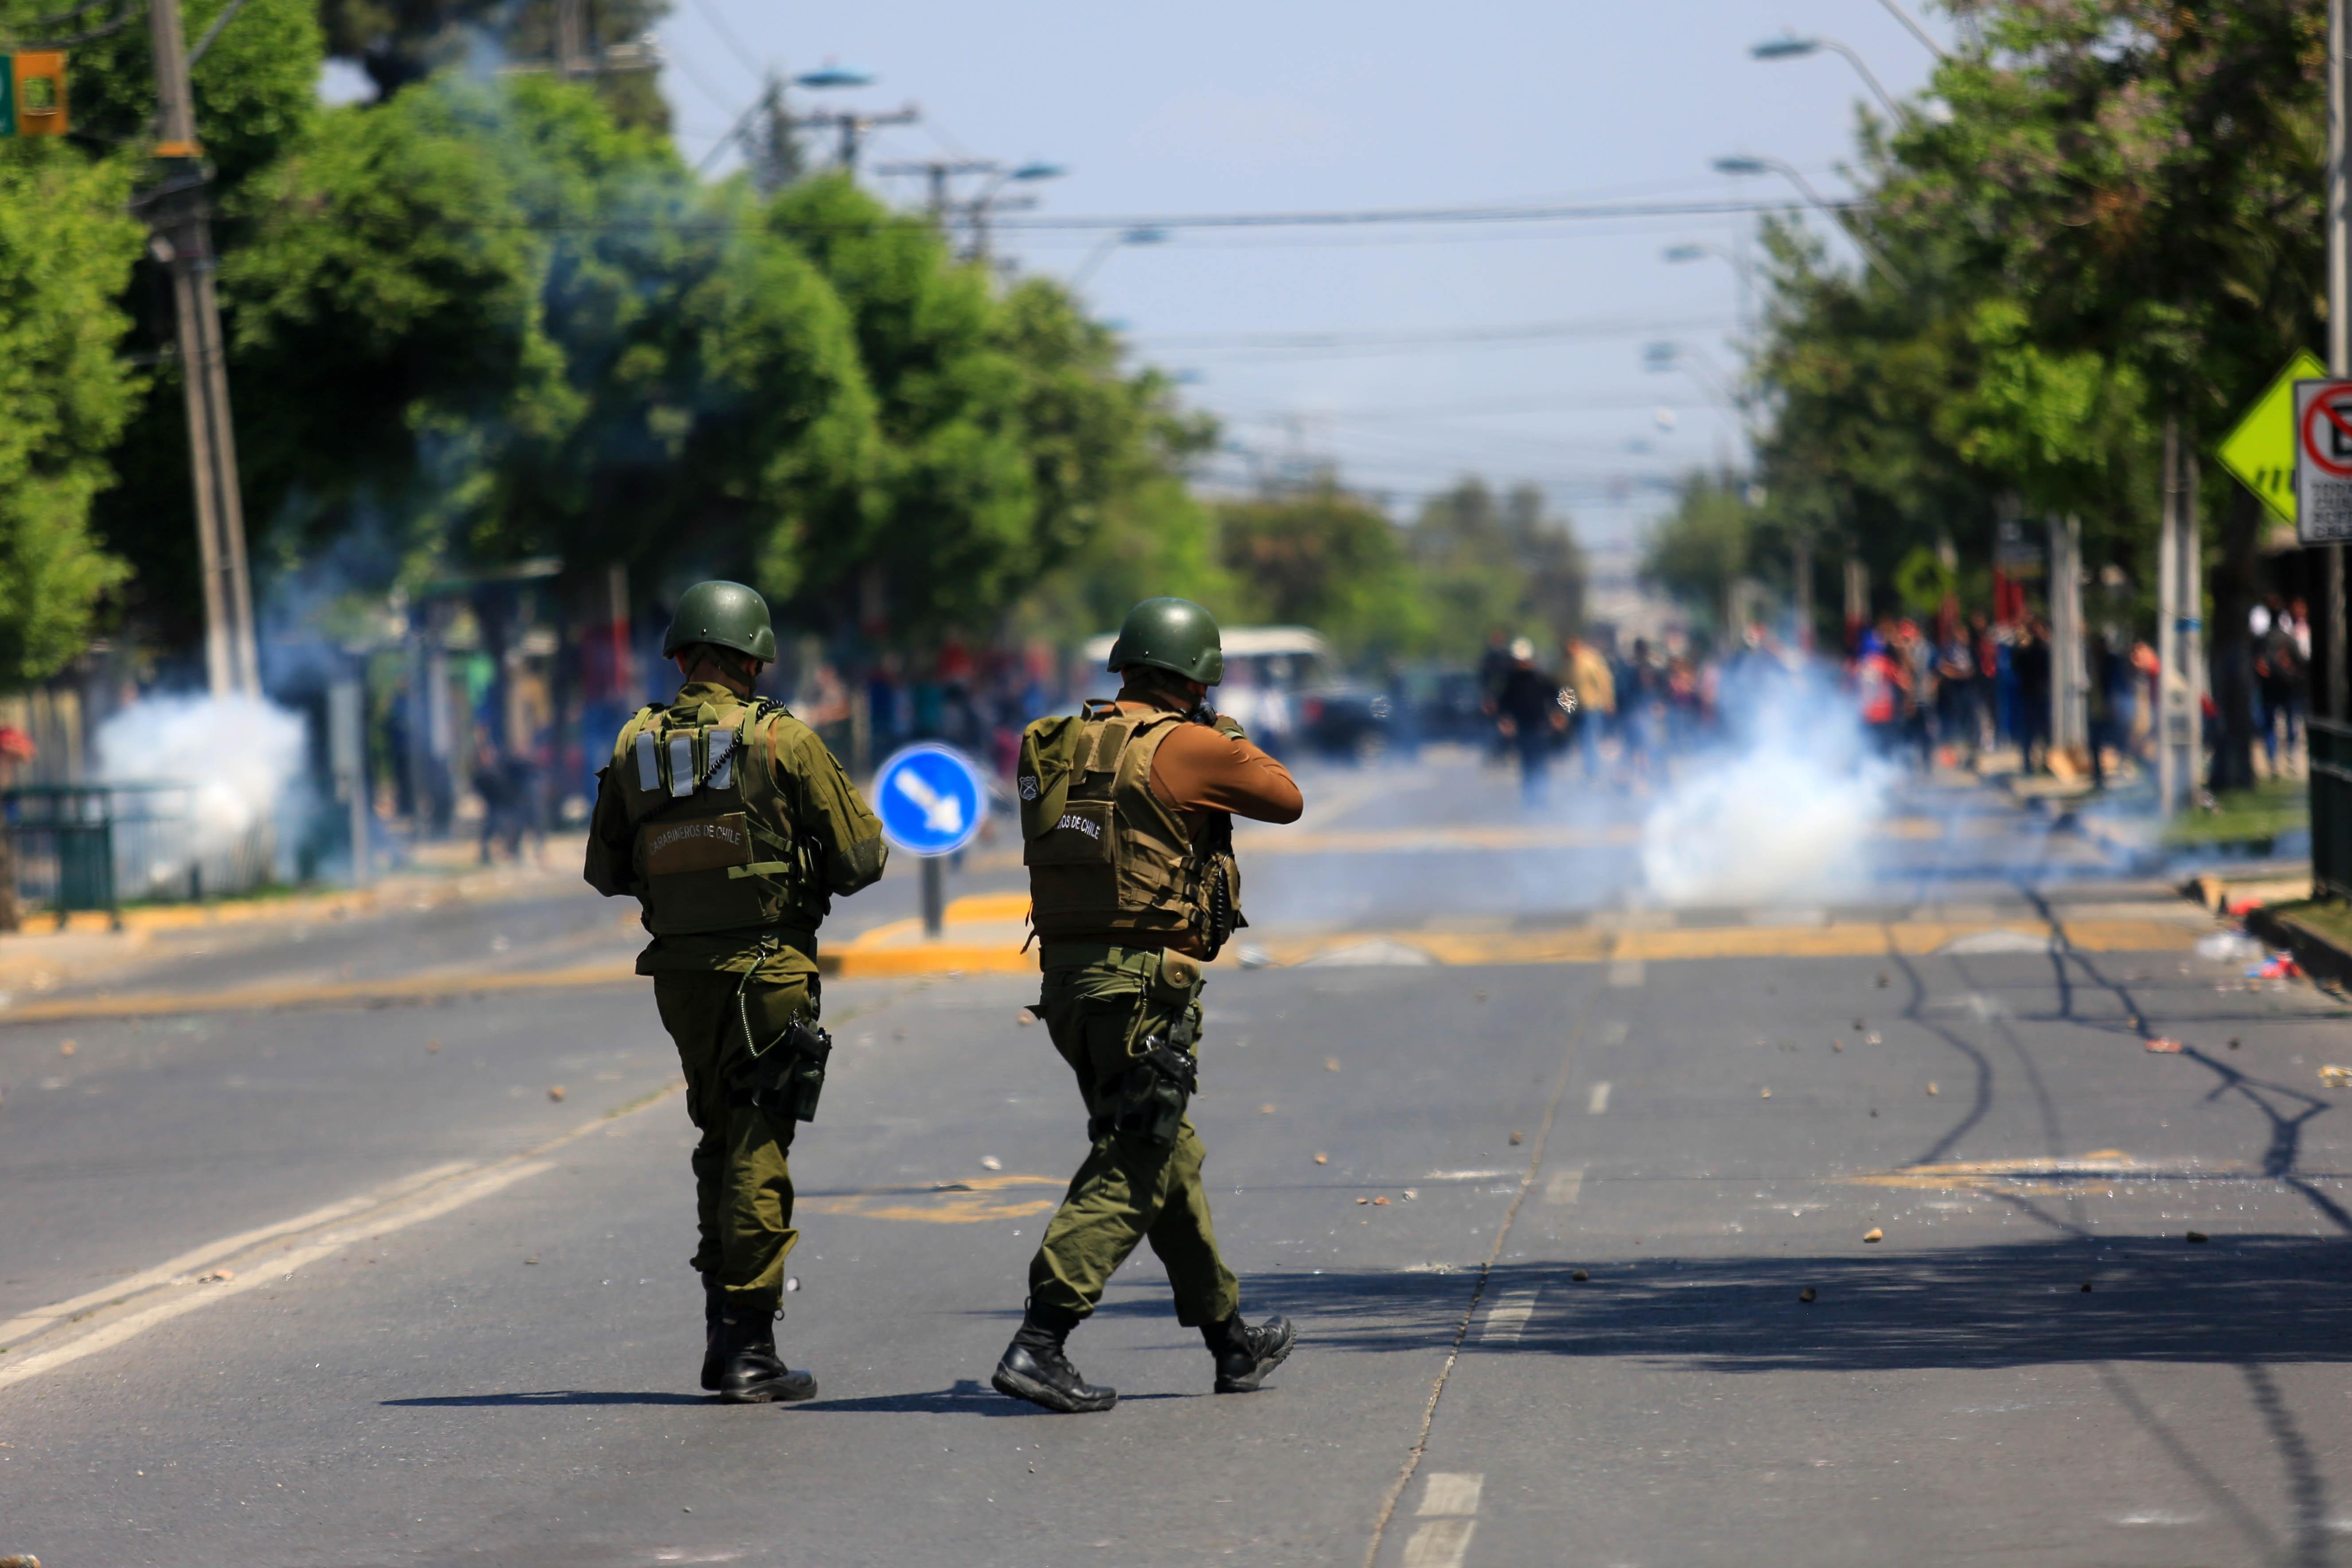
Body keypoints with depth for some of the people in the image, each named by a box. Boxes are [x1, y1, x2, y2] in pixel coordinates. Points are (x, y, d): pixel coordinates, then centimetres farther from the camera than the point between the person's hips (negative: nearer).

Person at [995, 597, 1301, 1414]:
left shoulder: (1060, 748, 9)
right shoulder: (1188, 749, -10)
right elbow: (1286, 799, 4)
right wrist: (1233, 742, 22)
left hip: (1069, 980, 8)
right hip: (1146, 986, -8)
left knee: (1171, 1160, 19)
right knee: (1128, 1175, -6)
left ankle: (1232, 1342, 31)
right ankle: (1039, 1345, -17)